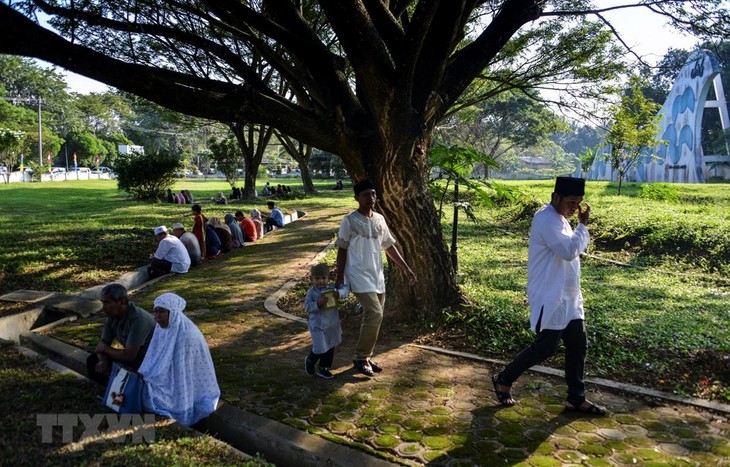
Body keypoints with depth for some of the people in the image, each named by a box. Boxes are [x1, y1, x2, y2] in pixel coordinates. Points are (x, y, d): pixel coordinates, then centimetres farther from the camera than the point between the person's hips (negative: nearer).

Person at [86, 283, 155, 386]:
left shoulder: (137, 319, -31)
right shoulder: (113, 316, -5)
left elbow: (129, 355, -29)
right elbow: (103, 343, 6)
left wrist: (105, 349, -12)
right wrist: (103, 360, -16)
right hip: (131, 356, 8)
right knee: (93, 360, 2)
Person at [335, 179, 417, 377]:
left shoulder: (379, 219, 9)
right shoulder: (349, 221, -9)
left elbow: (389, 246, 15)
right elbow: (342, 250, -6)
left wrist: (405, 268, 12)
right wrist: (340, 277, -9)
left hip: (377, 277, 7)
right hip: (360, 276, -7)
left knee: (373, 317, 10)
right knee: (375, 315, -16)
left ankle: (365, 357, 24)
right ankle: (360, 358, 0)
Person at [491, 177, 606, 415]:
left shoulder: (558, 218, 13)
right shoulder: (546, 219, -19)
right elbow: (570, 251, -26)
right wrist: (583, 225, -15)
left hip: (568, 296, 10)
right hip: (550, 297, -10)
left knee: (577, 345, 10)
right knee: (545, 347, -2)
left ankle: (576, 398, 22)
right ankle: (503, 380, 16)